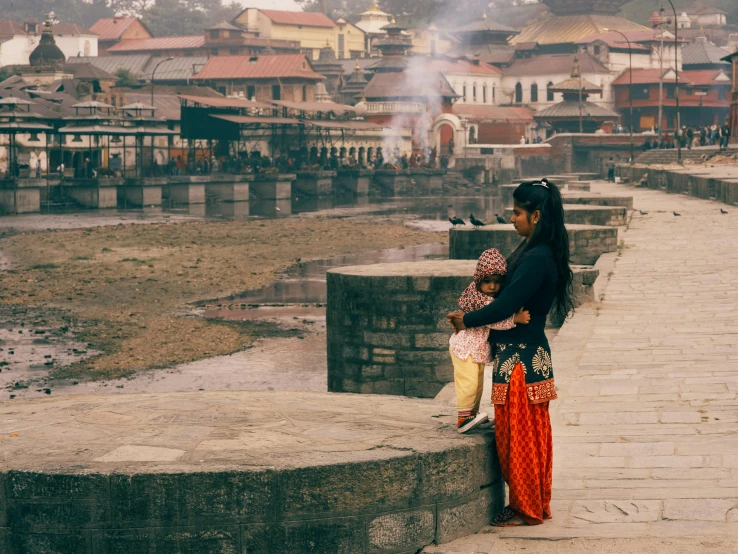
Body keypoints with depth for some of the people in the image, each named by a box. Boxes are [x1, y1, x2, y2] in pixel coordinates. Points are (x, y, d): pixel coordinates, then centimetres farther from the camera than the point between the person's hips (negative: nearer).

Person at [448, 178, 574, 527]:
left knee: (520, 433, 0)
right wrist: (472, 318, 6)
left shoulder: (537, 259, -21)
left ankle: (527, 510, 10)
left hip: (521, 358, -10)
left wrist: (466, 321, -8)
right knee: (526, 433, 16)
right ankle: (532, 504, 25)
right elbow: (513, 299, 17)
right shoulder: (534, 252, 10)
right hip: (524, 352, 10)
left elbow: (505, 307, -22)